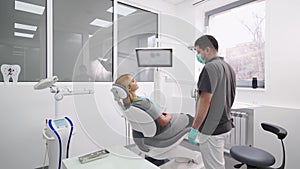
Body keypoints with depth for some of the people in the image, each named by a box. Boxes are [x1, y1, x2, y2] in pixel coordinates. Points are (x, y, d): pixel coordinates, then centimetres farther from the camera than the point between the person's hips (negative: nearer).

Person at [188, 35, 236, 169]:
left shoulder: (210, 67, -19)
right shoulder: (229, 67, 10)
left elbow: (205, 101, -24)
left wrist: (194, 129, -18)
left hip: (211, 129, -9)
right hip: (224, 125, 10)